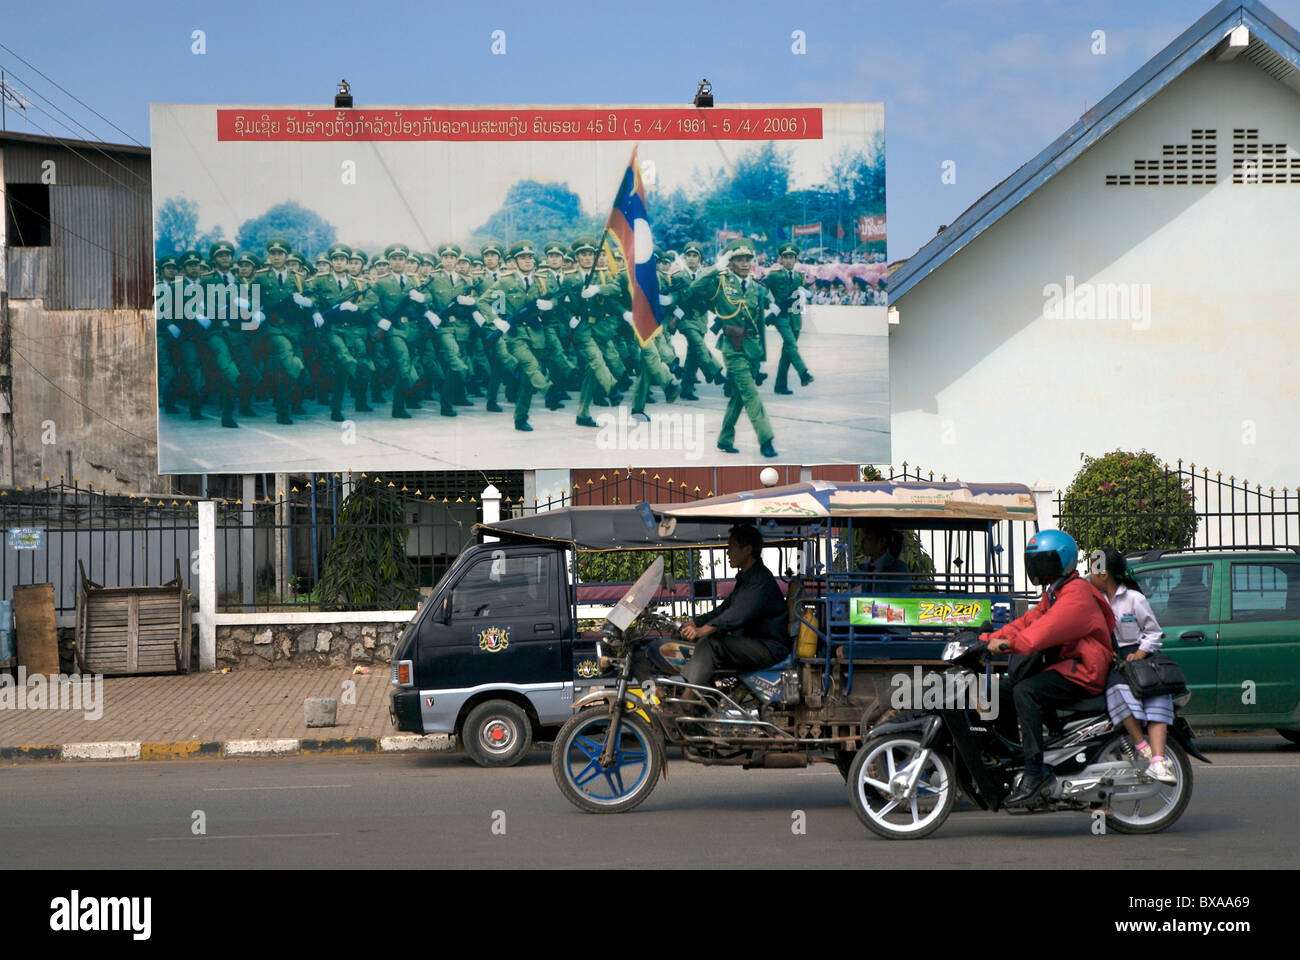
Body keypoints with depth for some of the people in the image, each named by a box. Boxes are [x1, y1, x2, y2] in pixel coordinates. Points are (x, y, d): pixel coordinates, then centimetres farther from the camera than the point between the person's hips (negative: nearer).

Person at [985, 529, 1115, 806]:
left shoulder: (1077, 594, -12)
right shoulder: (1053, 595, 22)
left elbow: (1050, 627, -29)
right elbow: (1028, 621, 14)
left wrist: (1011, 644, -40)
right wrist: (991, 639, -1)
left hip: (1083, 673, -10)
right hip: (1064, 667, 11)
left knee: (1025, 692, -29)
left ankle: (1035, 773, -34)